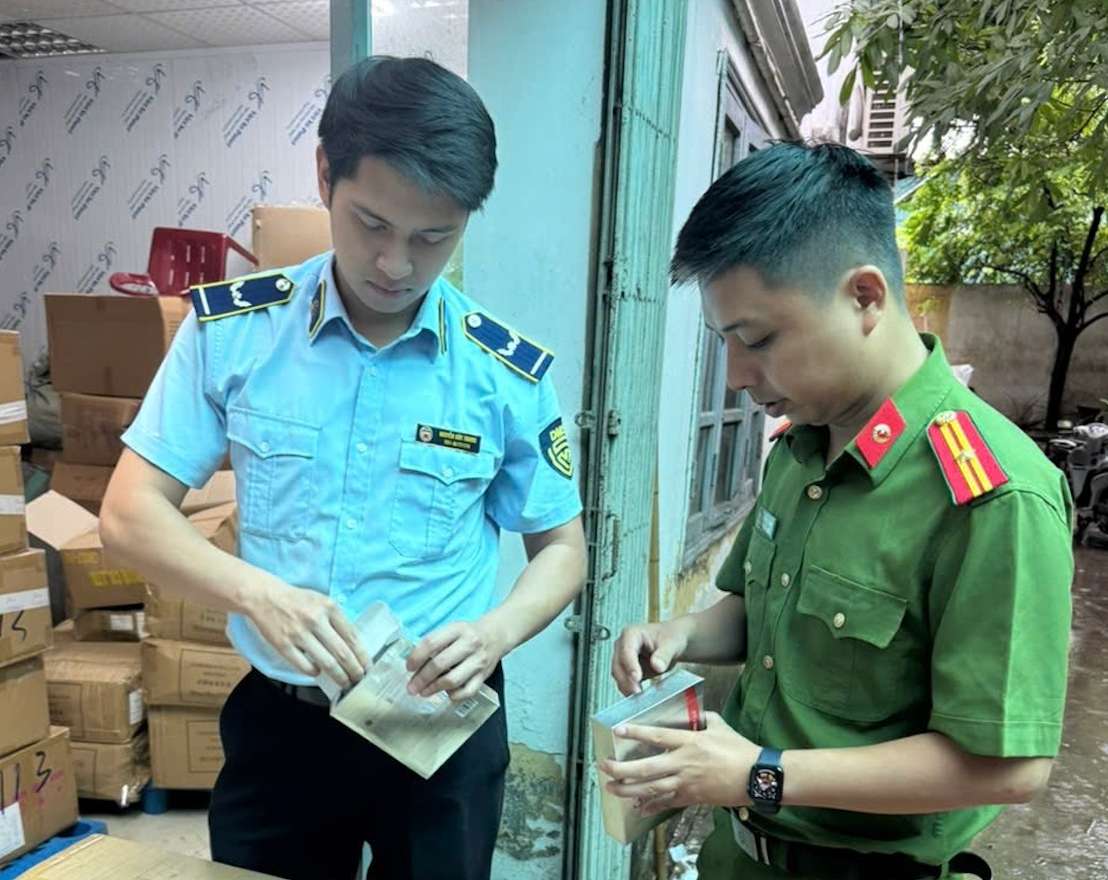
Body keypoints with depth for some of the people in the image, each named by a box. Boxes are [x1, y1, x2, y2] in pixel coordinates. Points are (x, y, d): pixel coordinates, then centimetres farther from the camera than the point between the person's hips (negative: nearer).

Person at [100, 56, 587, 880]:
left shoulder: (510, 373, -11)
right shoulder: (229, 328, -9)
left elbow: (562, 550, -1)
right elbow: (132, 513, -5)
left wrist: (496, 631, -21)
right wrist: (255, 591, -24)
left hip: (443, 728, 0)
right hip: (277, 719, 1)